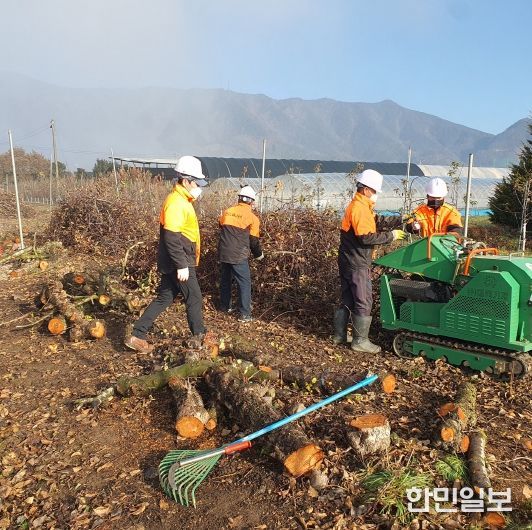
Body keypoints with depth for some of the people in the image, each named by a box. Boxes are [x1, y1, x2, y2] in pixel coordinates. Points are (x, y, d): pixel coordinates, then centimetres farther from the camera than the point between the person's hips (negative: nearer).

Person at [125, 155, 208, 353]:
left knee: (164, 298, 13)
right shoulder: (176, 203, -18)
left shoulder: (181, 201, 14)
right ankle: (199, 337, 21)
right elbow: (171, 238, -25)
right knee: (194, 298, 4)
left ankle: (137, 336, 17)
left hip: (173, 264, 10)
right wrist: (182, 266, -24)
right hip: (178, 264, -10)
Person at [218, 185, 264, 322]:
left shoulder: (227, 212, 10)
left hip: (223, 253, 6)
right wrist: (259, 254, 18)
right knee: (244, 283, 3)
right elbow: (254, 240, 1)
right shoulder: (252, 218, -4)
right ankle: (245, 314, 3)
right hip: (238, 255, -6)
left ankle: (225, 306, 34)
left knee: (225, 280, 21)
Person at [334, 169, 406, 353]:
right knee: (363, 302, -2)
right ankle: (360, 340, 5)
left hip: (348, 261, 10)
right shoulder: (360, 208, -17)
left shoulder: (356, 205, 17)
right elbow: (366, 237, -24)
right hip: (357, 263, -10)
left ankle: (340, 335, 23)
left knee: (348, 300, 15)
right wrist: (390, 236, -16)